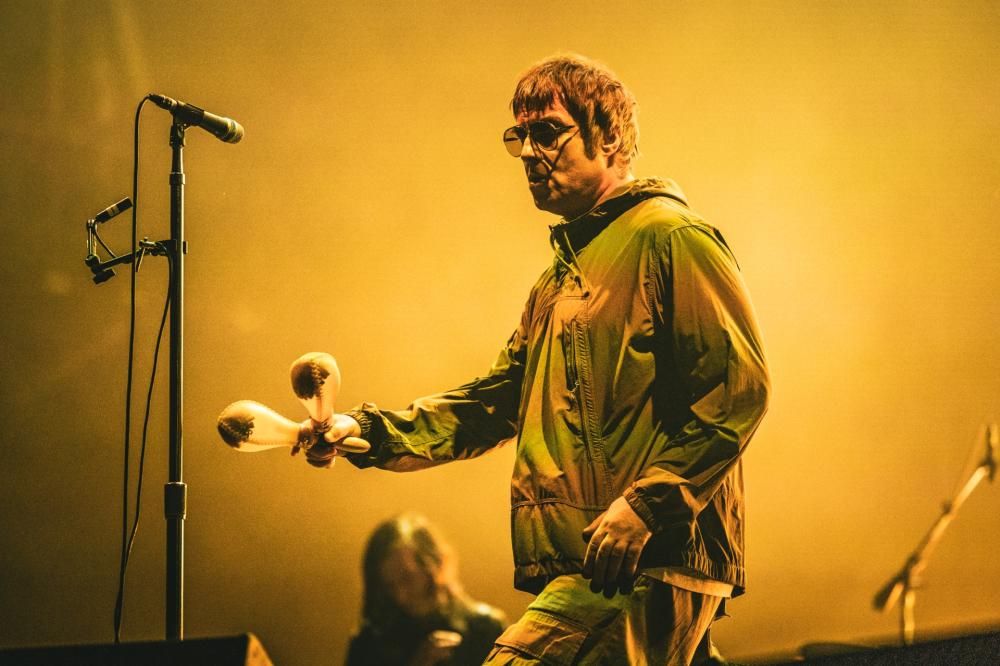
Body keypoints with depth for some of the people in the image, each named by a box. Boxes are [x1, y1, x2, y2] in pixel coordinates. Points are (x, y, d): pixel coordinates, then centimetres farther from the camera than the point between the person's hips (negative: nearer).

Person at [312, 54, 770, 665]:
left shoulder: (670, 237, -7)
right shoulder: (564, 272, 24)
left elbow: (740, 388, -16)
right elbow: (499, 397, 21)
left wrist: (645, 503, -23)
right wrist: (372, 432, 8)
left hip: (648, 563, -10)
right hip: (587, 565, 10)